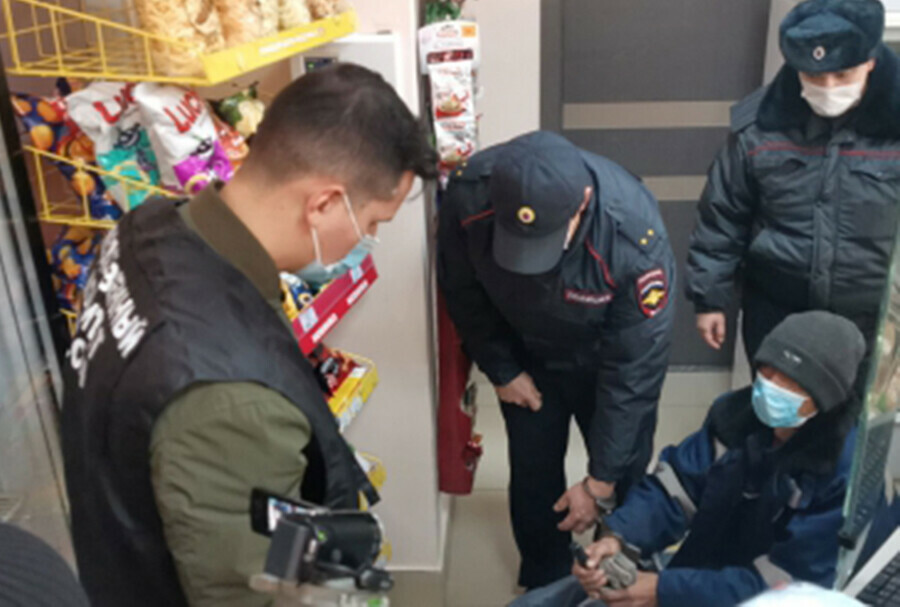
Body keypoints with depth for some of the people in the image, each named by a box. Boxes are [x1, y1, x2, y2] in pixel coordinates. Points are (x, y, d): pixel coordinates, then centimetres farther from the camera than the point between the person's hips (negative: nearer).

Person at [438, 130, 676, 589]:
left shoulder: (635, 237, -40)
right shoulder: (468, 196, -33)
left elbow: (634, 367, -29)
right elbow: (461, 289, -11)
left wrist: (601, 479, -22)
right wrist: (500, 369, -5)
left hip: (608, 361, -2)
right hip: (527, 356, 2)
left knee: (625, 478, 8)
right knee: (533, 472, 11)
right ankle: (546, 585, 37)